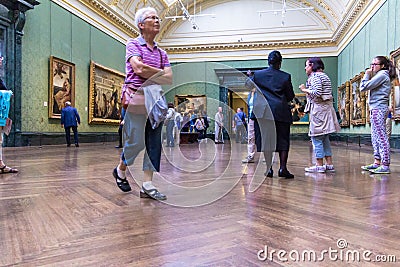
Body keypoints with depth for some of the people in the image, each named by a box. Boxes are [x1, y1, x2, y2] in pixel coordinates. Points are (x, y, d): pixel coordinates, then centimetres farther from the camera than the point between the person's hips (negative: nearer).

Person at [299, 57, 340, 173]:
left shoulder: (315, 76, -8)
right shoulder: (324, 76, 21)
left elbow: (317, 93, -20)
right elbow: (322, 92, 18)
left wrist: (304, 90, -6)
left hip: (318, 109, -10)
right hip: (326, 108, 10)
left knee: (316, 137, -5)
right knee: (324, 138, 12)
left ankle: (319, 165, -1)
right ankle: (329, 164, 14)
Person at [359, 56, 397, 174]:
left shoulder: (382, 75, -7)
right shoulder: (382, 75, 23)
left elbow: (363, 87, -13)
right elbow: (363, 88, 20)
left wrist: (367, 75, -3)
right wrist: (369, 76, 14)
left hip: (378, 109, -11)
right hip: (377, 109, 11)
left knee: (381, 137, -11)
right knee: (375, 138, 11)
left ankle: (385, 166, -10)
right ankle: (377, 163, 16)